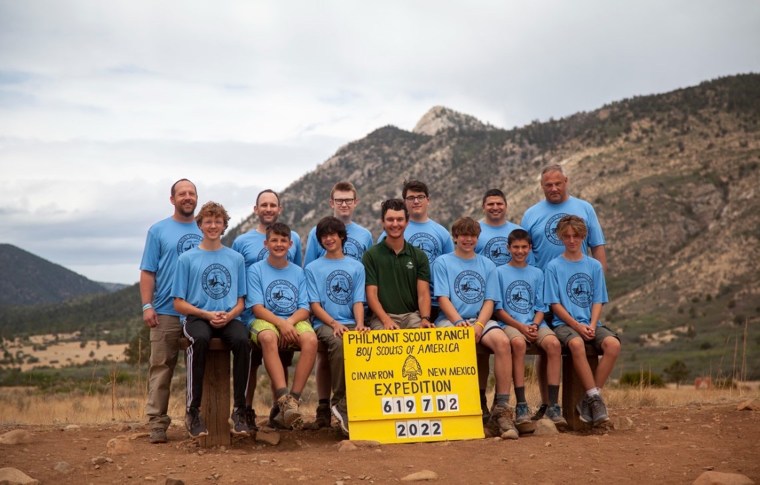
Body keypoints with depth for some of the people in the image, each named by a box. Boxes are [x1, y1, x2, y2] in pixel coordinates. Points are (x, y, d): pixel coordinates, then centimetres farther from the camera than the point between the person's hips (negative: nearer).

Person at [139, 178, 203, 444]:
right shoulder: (159, 230, 5)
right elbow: (148, 272, 1)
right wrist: (147, 306, -8)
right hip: (167, 312, -3)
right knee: (161, 367, -2)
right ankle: (157, 422, 1)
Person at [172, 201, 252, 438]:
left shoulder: (236, 258, 14)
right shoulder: (187, 258, 8)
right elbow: (179, 303, 5)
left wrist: (229, 315, -9)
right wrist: (207, 314, -11)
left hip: (228, 319, 2)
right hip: (197, 318, -2)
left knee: (242, 341, -33)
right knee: (200, 340, -38)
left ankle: (239, 410, -24)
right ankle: (193, 411, -29)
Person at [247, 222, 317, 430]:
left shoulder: (298, 272, 15)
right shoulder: (256, 270, 7)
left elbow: (304, 309, 7)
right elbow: (257, 308, -3)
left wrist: (290, 322, -15)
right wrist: (281, 323, -19)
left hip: (295, 321, 2)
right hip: (266, 320, -2)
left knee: (311, 339, -32)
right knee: (268, 337, -39)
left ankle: (294, 399, -31)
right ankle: (283, 398, -45)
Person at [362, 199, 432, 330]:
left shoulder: (419, 256, 11)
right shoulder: (371, 255, 5)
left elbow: (423, 293, 4)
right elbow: (371, 294, -1)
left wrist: (425, 318, -16)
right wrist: (386, 320, -18)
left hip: (412, 315, 2)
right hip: (382, 317, -2)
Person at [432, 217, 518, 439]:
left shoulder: (487, 265, 17)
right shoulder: (442, 262, 9)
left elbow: (489, 301, 9)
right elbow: (443, 298, -1)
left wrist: (479, 325, -11)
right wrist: (459, 322, -18)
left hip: (480, 319, 3)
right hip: (450, 320, -3)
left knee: (502, 341, -31)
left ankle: (502, 408, -28)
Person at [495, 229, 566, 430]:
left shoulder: (537, 273, 18)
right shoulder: (500, 272, 8)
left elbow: (540, 307, 13)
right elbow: (498, 308, 1)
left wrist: (534, 325, -8)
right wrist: (520, 326, -11)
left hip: (534, 324, 3)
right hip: (509, 324, -3)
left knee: (554, 344, -29)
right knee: (518, 343, -38)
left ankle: (553, 406, -27)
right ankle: (521, 407, -34)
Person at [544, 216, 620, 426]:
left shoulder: (594, 266, 13)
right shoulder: (554, 266, 4)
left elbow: (598, 301, 9)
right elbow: (555, 304, -1)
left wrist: (592, 326, -9)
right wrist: (577, 325, -14)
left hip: (590, 324, 3)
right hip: (563, 323, -3)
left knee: (613, 344, -27)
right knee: (576, 344, -37)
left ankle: (589, 400, -18)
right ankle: (595, 398, -26)